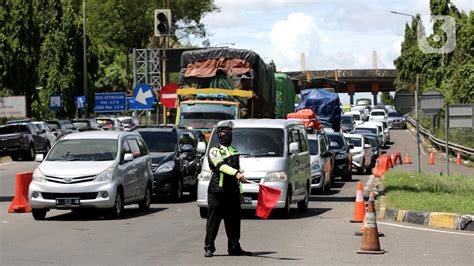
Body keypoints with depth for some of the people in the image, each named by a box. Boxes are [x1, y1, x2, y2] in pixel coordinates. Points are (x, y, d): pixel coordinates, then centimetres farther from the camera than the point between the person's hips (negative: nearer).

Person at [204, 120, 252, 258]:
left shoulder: (234, 151, 20)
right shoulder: (214, 151, -3)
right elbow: (221, 166, -22)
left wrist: (239, 190, 20)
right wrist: (236, 173, -37)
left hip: (232, 192, 6)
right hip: (217, 191, -6)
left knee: (234, 220, 5)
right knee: (213, 220, -3)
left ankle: (234, 247, 12)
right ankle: (208, 247, 4)